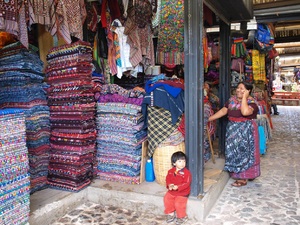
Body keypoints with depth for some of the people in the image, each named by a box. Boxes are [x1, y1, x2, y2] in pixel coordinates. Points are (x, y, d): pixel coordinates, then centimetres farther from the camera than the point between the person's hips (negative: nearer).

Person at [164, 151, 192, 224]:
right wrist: (169, 185, -17)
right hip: (171, 191, 6)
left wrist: (177, 187, -33)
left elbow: (186, 183, -22)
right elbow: (168, 179, 4)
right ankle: (171, 214, 22)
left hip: (182, 192, -6)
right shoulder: (171, 171, -3)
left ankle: (182, 217, 10)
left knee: (178, 203, -17)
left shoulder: (186, 172, -19)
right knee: (166, 199, 0)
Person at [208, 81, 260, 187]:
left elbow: (245, 112, -35)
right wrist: (209, 119, 6)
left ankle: (243, 178, 9)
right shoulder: (232, 99, 5)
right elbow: (223, 111, 10)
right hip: (232, 129, 6)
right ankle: (237, 174, 28)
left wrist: (244, 97, -25)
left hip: (245, 130, -6)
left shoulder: (251, 102, -14)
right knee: (233, 152, 12)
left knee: (243, 152, -1)